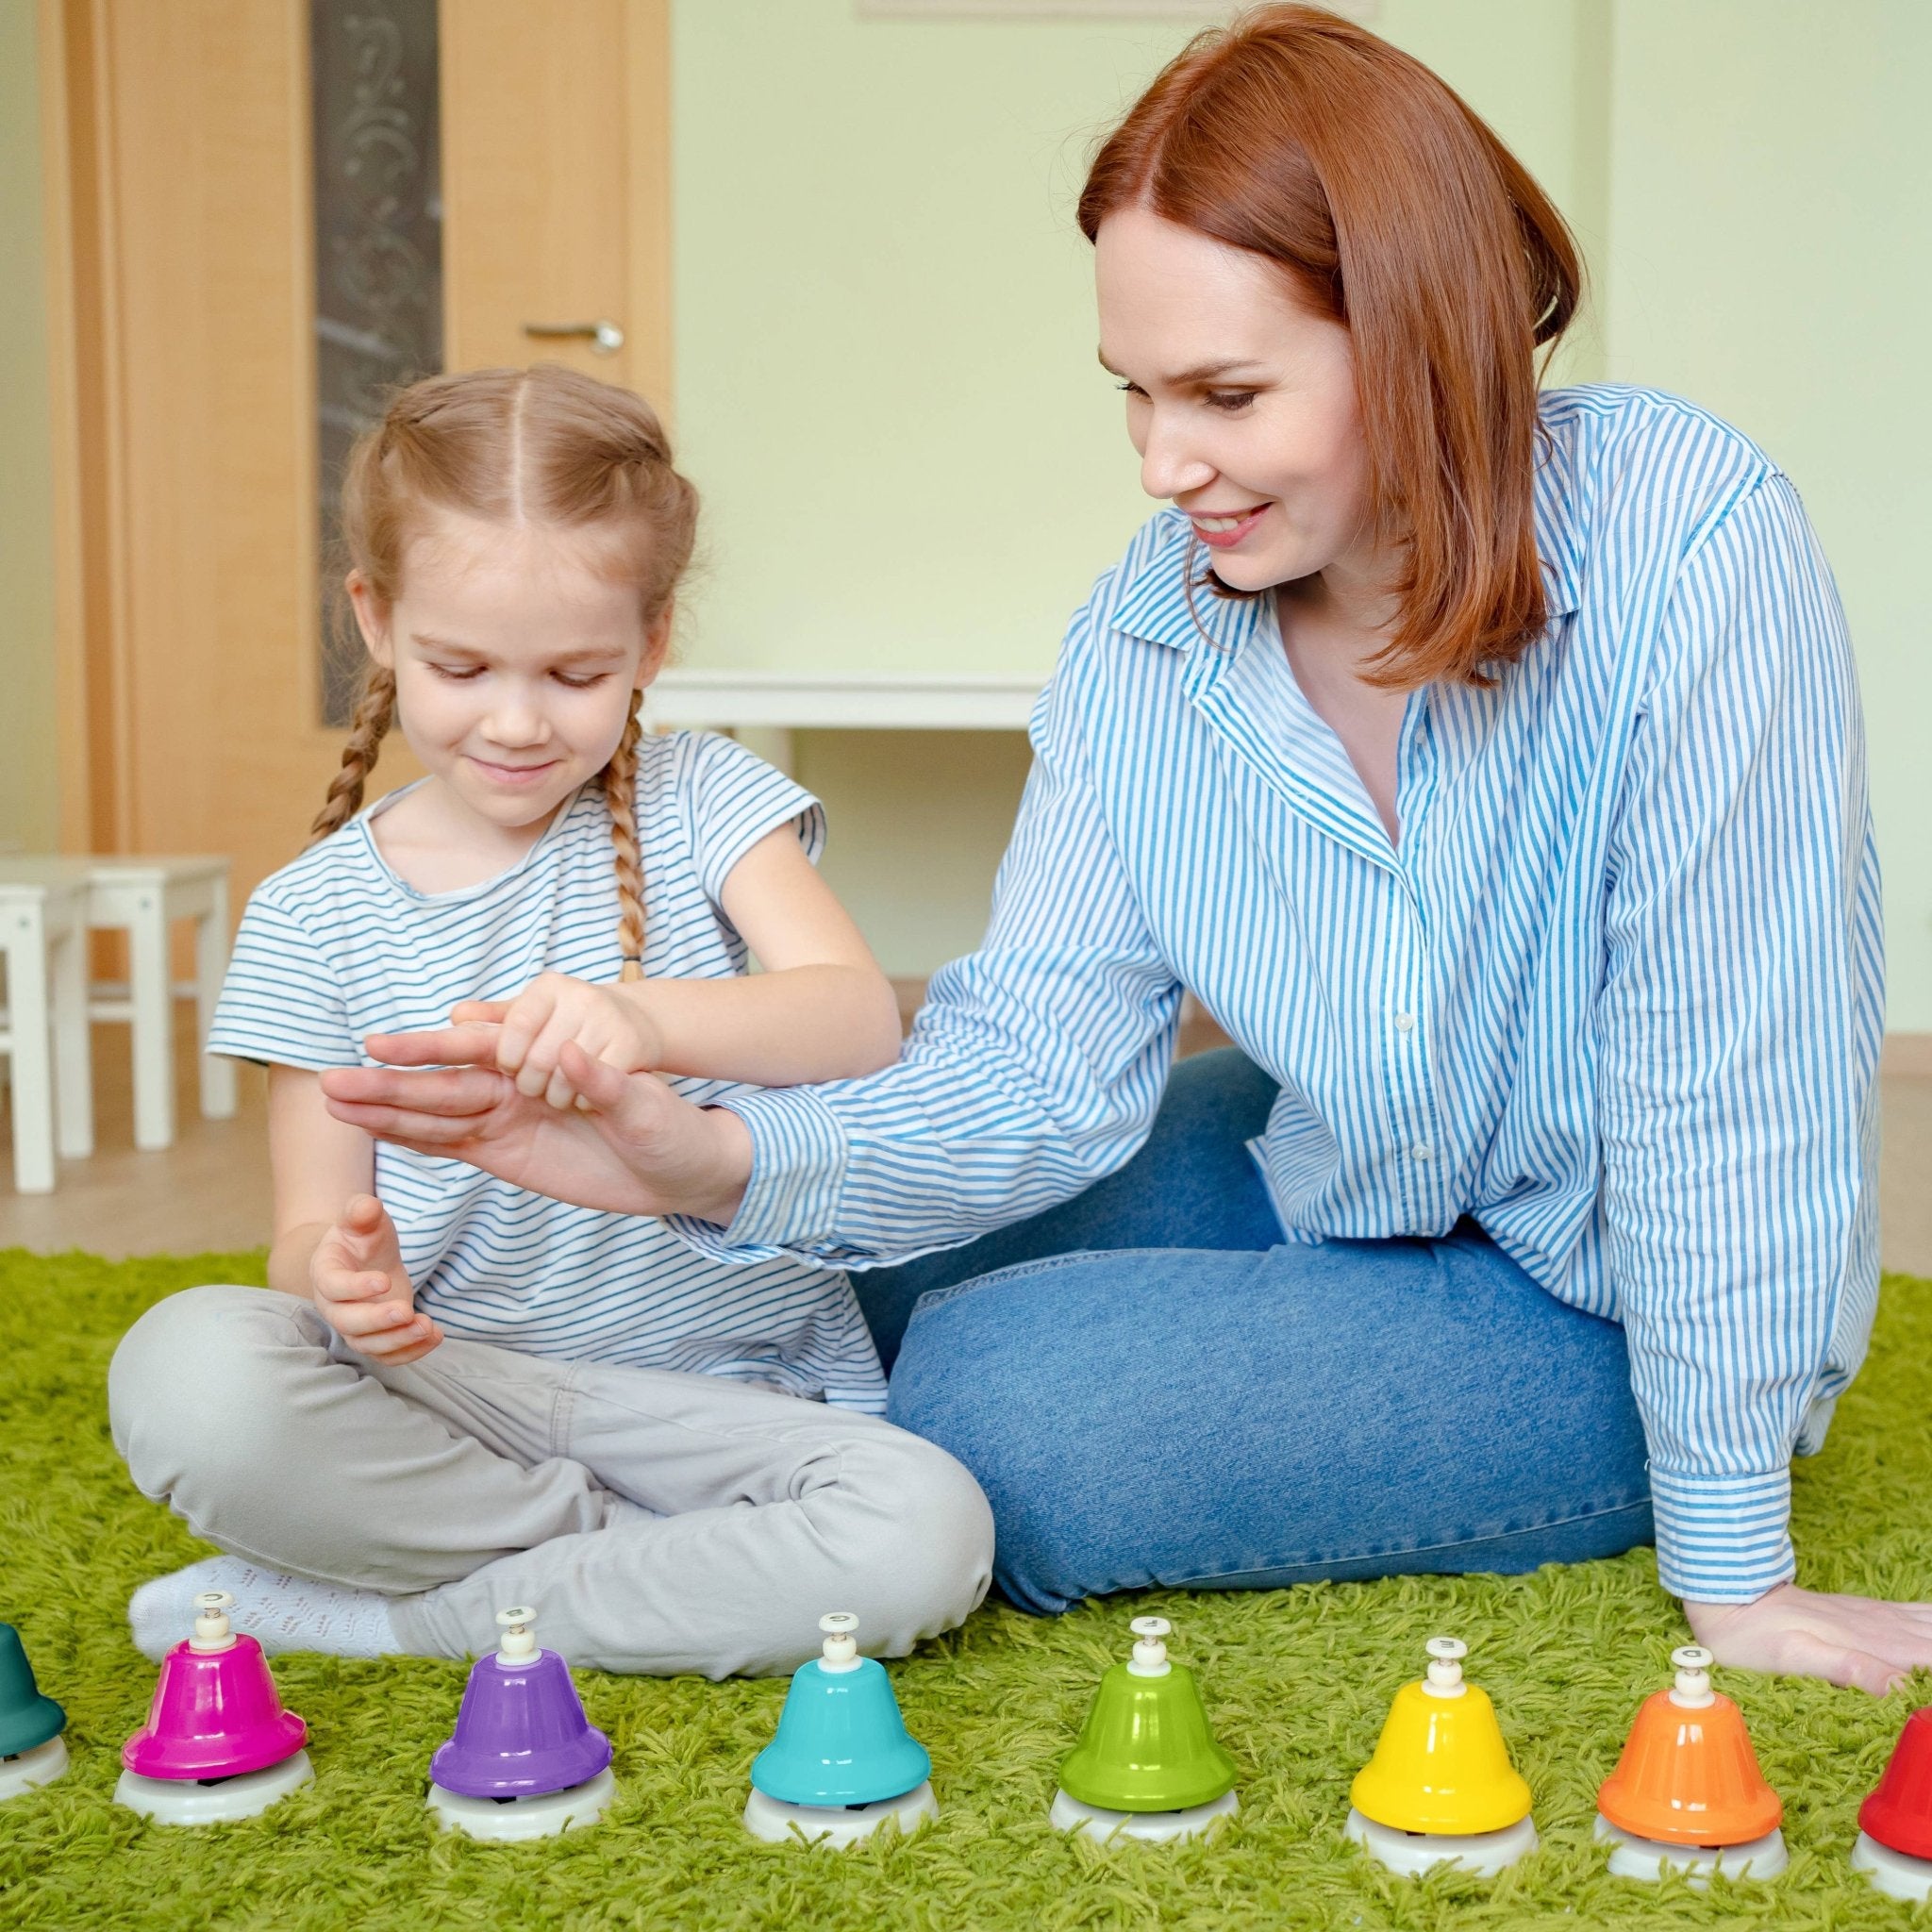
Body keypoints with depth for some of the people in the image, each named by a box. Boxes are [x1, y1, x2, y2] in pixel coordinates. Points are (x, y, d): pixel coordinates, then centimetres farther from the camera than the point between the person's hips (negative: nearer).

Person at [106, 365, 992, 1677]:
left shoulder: (703, 802, 1)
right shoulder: (317, 914, 4)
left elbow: (862, 1020, -15)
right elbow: (310, 1225, 3)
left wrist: (652, 1018, -37)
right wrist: (338, 1272, -24)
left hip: (733, 1401, 0)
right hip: (453, 1389, 0)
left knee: (927, 1536, -30)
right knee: (186, 1370, -29)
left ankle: (382, 1611, -15)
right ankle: (648, 1554, -12)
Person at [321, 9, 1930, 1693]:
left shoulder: (1689, 544, -28)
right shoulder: (1142, 638, -12)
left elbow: (1731, 1074, -26)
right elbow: (1042, 1062, -16)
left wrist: (1731, 1575, -20)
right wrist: (720, 1160, -35)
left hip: (1602, 1313, -5)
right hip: (1324, 1182, 5)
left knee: (994, 1417, -19)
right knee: (835, 1280, -2)